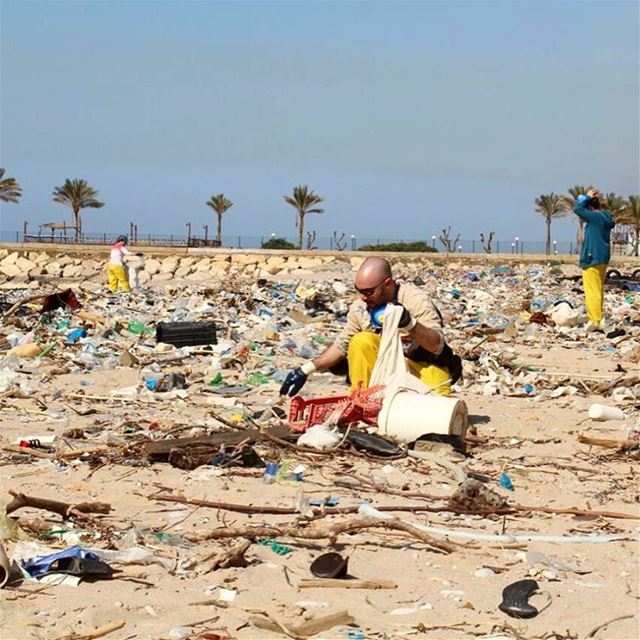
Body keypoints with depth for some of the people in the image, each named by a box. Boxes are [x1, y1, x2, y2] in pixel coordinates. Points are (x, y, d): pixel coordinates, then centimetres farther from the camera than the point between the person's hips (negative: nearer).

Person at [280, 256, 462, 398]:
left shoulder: (416, 300, -20)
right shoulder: (360, 308, -7)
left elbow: (437, 345, -25)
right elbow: (342, 345, 7)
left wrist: (410, 324, -42)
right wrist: (306, 369, -1)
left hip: (424, 364, -3)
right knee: (361, 341, -23)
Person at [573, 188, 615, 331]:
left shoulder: (595, 217, -17)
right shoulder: (606, 218, 8)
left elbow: (577, 209, -17)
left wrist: (586, 197, -3)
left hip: (592, 259, -9)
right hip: (603, 259, 9)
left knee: (592, 291, -8)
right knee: (598, 290, 17)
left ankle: (596, 322, -10)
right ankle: (596, 318, 25)